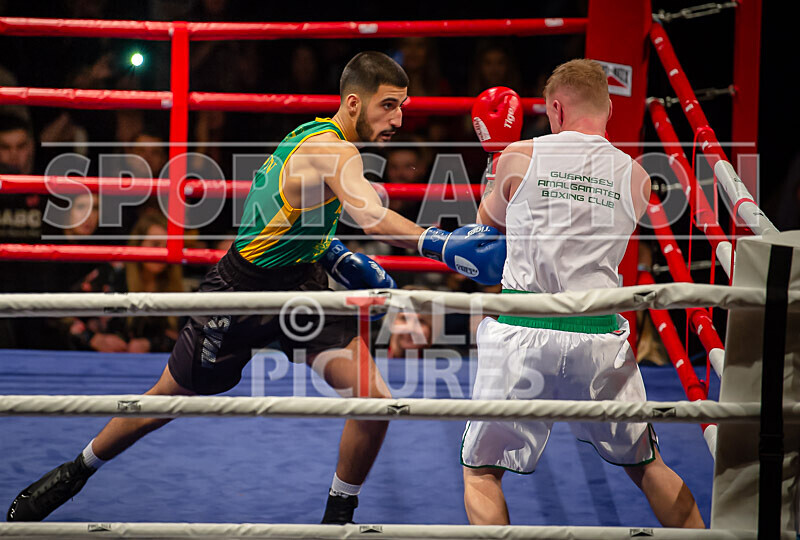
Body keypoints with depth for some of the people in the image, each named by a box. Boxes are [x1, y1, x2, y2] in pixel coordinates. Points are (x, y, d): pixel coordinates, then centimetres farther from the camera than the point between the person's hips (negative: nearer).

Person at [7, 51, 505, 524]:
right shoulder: (332, 151, -28)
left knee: (374, 400, -11)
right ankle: (76, 472, 37)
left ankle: (338, 517, 9)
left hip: (301, 288, 8)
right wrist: (440, 245, -58)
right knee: (164, 403, 11)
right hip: (243, 289, -8)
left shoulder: (318, 137, 1)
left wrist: (341, 260, 5)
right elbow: (371, 217, -47)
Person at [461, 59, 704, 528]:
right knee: (648, 466, 19)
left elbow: (488, 221, 20)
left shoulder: (519, 157, 1)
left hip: (523, 331, -2)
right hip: (600, 336, 2)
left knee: (481, 471, 8)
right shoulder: (635, 176, 6)